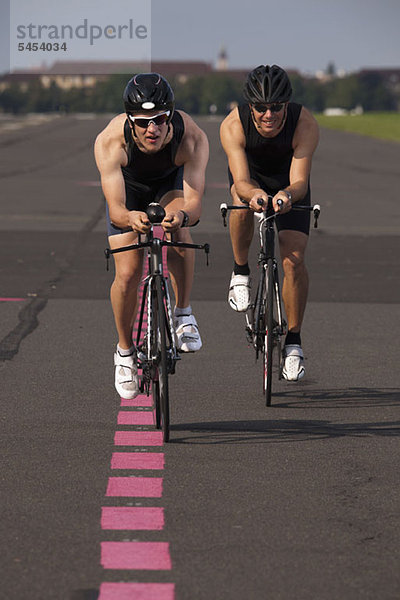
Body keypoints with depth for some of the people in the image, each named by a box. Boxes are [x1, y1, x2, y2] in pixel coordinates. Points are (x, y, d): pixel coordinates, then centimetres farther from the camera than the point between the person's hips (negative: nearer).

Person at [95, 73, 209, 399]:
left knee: (179, 233, -34)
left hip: (171, 180, 0)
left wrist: (183, 215, -67)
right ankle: (125, 351, 17)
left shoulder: (191, 137, -39)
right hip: (129, 186, 0)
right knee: (127, 275, -9)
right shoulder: (110, 141, -39)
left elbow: (194, 201, -44)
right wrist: (130, 218, -66)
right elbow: (115, 209, -42)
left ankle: (183, 314, -14)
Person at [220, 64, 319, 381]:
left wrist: (288, 194, -62)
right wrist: (254, 194, -63)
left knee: (294, 260, -13)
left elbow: (300, 182, -40)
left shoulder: (305, 125, -34)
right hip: (251, 174, 0)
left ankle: (294, 340, 4)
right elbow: (242, 182, -41)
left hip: (289, 181, 0)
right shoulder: (233, 126, -34)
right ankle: (241, 272, -10)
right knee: (243, 205, -37)